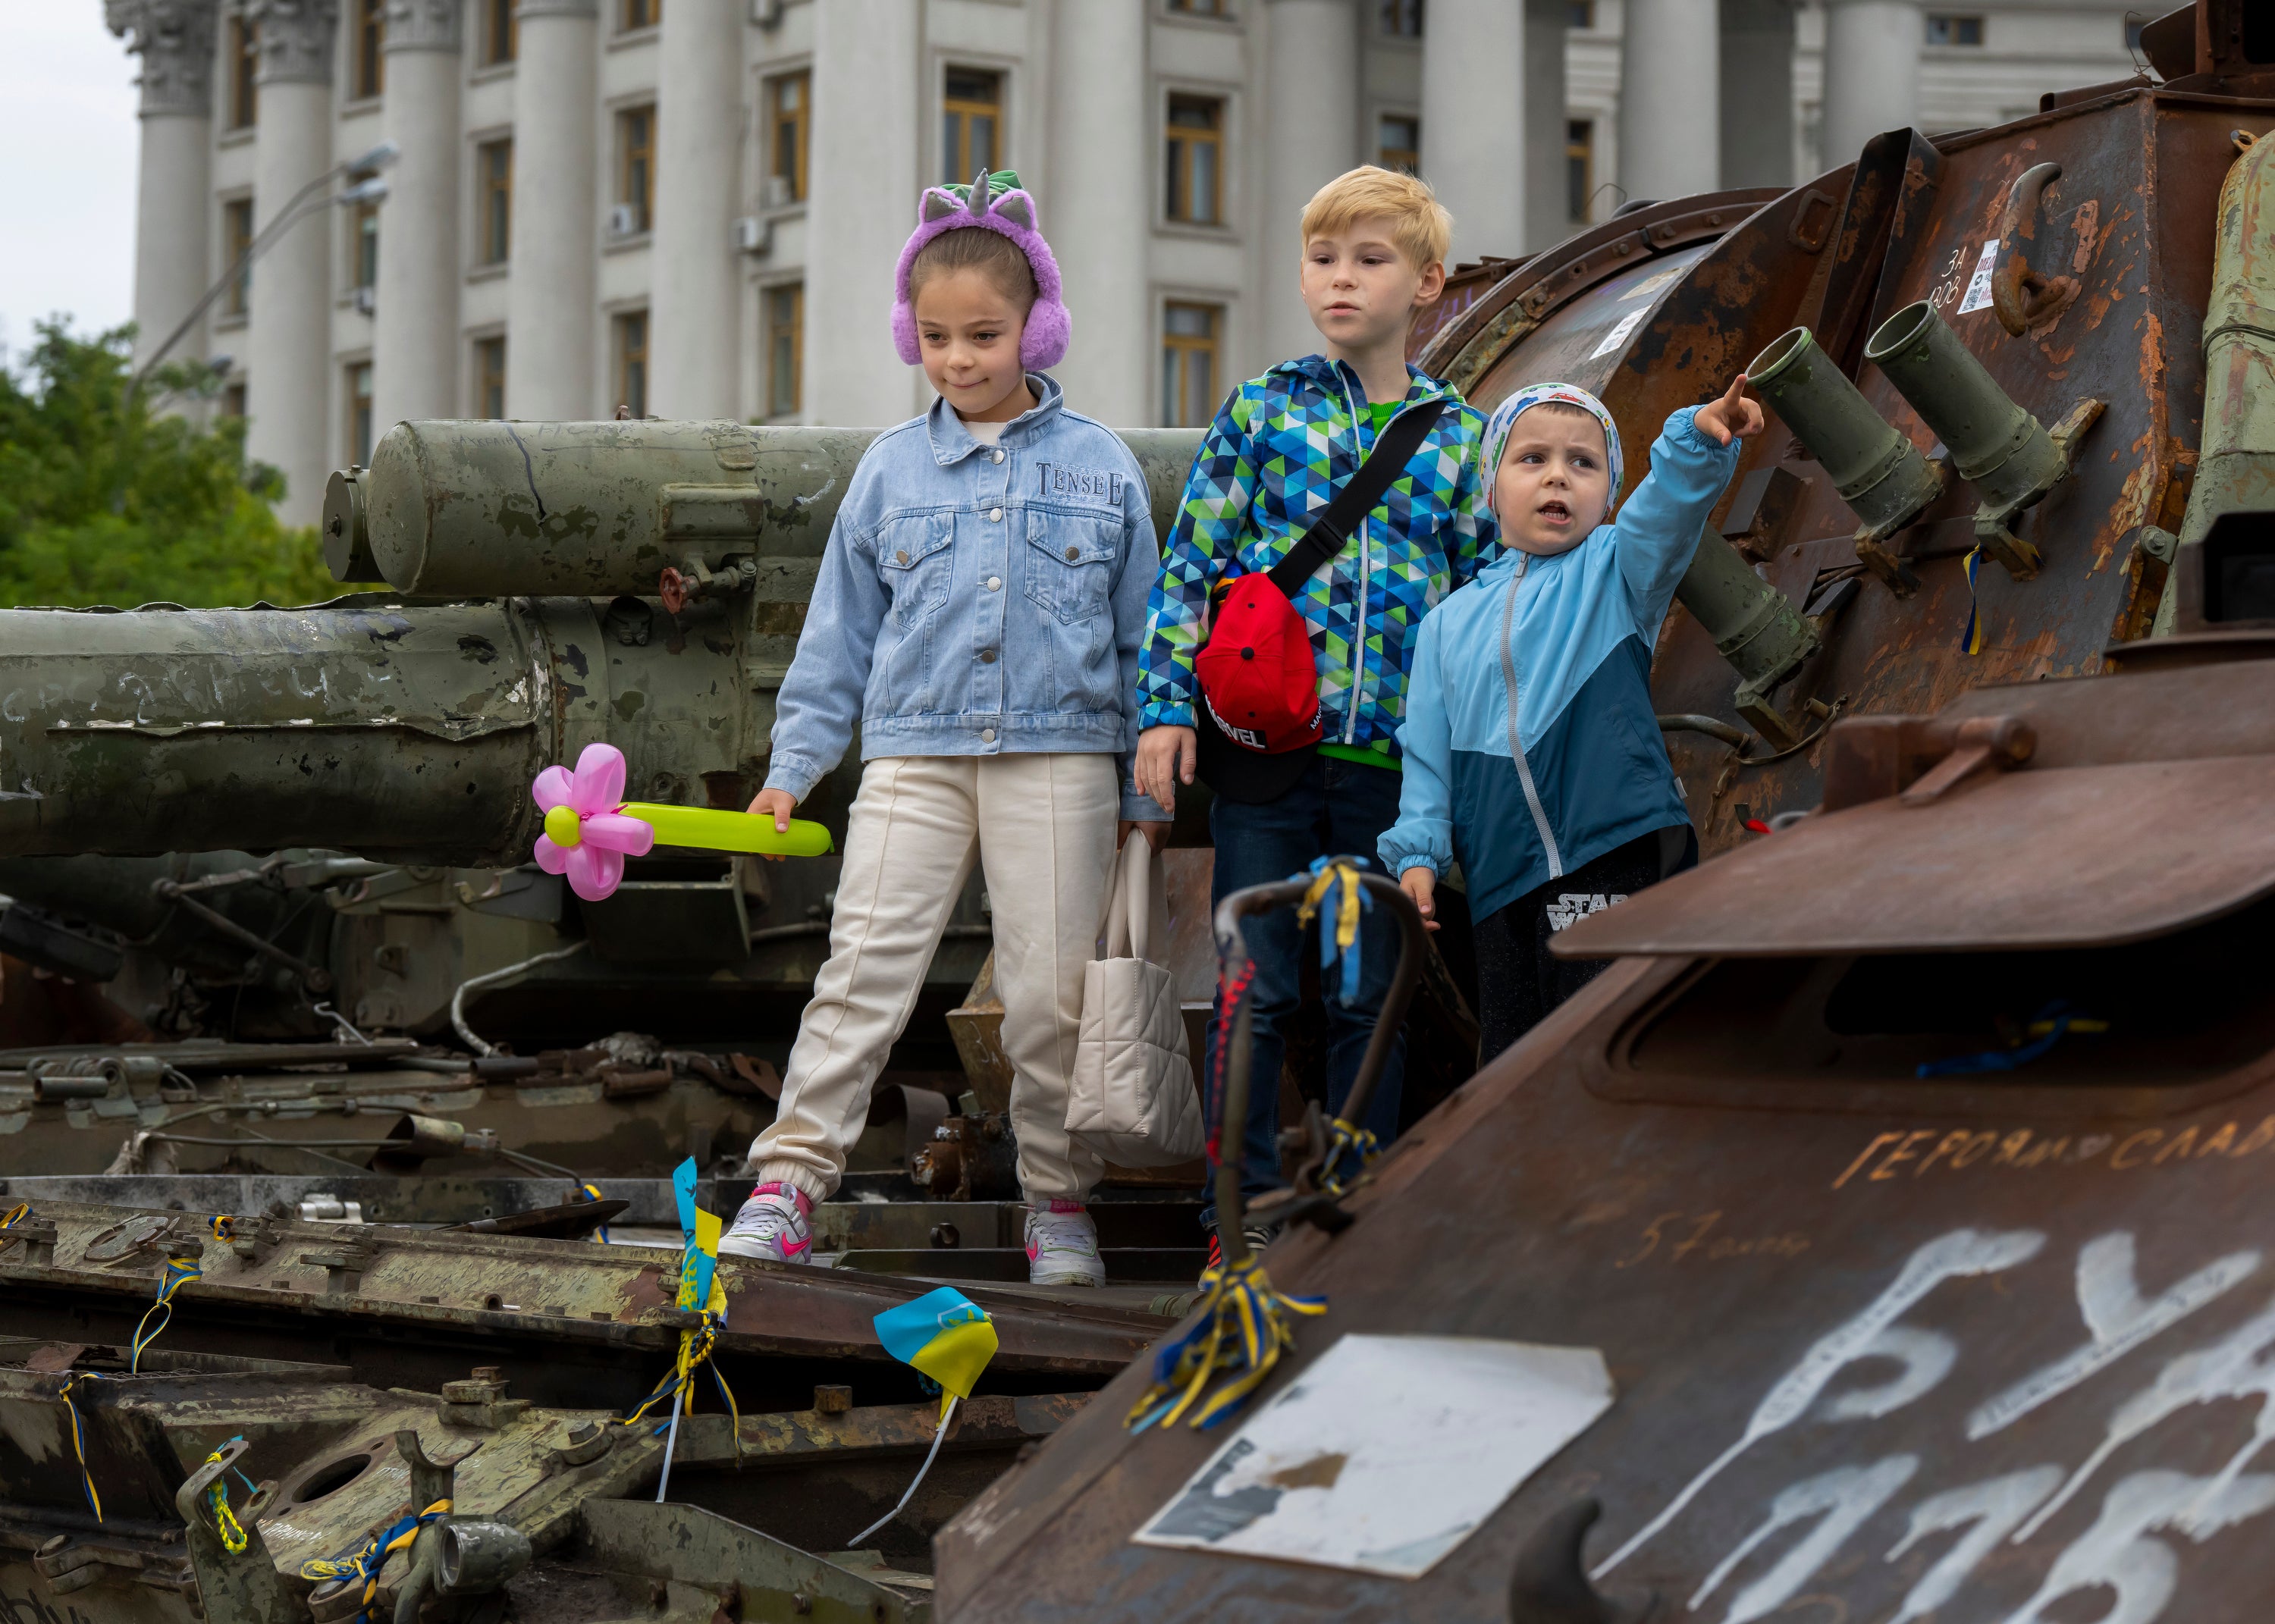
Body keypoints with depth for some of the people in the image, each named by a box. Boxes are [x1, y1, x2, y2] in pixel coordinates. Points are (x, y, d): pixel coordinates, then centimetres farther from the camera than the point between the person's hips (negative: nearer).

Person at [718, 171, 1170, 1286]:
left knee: (1052, 991, 0)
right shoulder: (890, 470, 9)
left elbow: (1143, 638, 10)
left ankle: (1059, 1202, 14)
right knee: (862, 969, -8)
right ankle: (786, 1188, -9)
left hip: (1060, 755, -1)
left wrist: (1150, 790, 9)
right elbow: (840, 634, 14)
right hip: (915, 753, 1)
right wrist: (794, 765, 9)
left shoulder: (1101, 468, 6)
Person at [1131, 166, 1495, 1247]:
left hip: (1393, 755, 1)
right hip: (1265, 747, -1)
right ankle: (1246, 1199, 7)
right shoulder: (1259, 413, 5)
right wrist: (1167, 706, -5)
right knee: (1258, 986, -1)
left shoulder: (1458, 437, 10)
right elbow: (1192, 566, 4)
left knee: (1372, 995, 7)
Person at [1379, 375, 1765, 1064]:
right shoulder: (1449, 624, 16)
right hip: (1503, 880, 4)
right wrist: (1418, 851, 2)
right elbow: (1428, 751, 15)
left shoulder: (1614, 571, 6)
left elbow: (1671, 504, -14)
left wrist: (1701, 439, -34)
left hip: (1619, 851, -4)